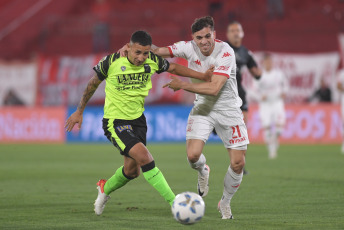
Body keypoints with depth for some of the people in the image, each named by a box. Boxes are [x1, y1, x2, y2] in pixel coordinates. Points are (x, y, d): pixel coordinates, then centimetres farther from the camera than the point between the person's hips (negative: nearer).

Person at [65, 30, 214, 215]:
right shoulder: (112, 62, -18)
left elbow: (174, 68, 12)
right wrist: (79, 111, 7)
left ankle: (105, 188, 44)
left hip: (138, 119, 6)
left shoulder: (152, 61, -7)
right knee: (144, 157, -23)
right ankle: (174, 202, -20)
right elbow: (93, 84, -1)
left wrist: (202, 76, 4)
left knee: (132, 171, 12)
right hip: (115, 121, -6)